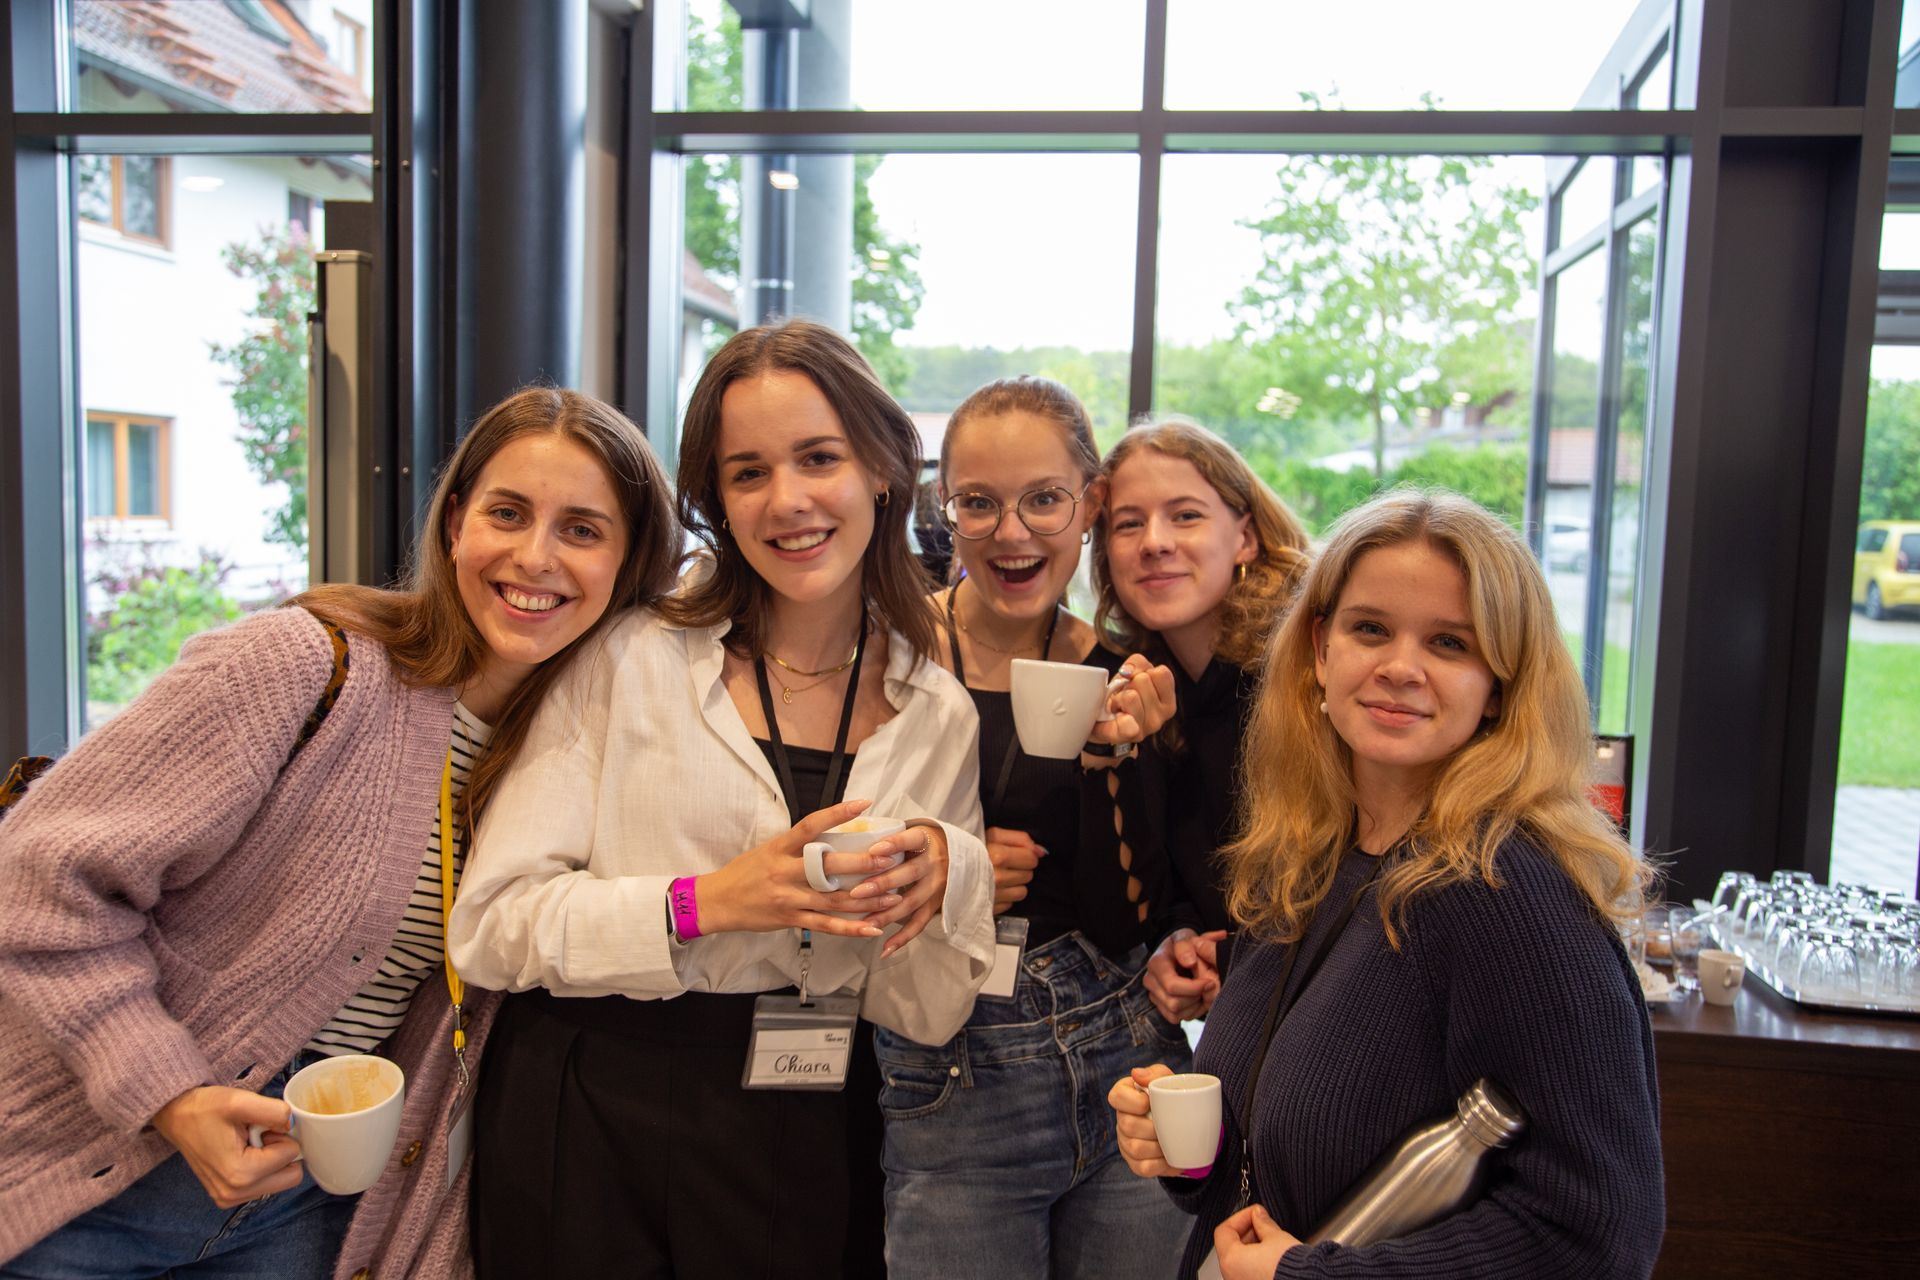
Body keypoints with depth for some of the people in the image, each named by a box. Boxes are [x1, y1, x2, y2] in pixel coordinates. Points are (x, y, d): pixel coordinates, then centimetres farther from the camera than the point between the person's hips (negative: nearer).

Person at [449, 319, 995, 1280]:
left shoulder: (940, 719, 1)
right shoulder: (629, 659, -8)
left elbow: (926, 1014, 2)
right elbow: (492, 925, -10)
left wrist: (945, 873, -17)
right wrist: (707, 902, -22)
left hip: (801, 1150, 3)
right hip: (587, 1124, -2)